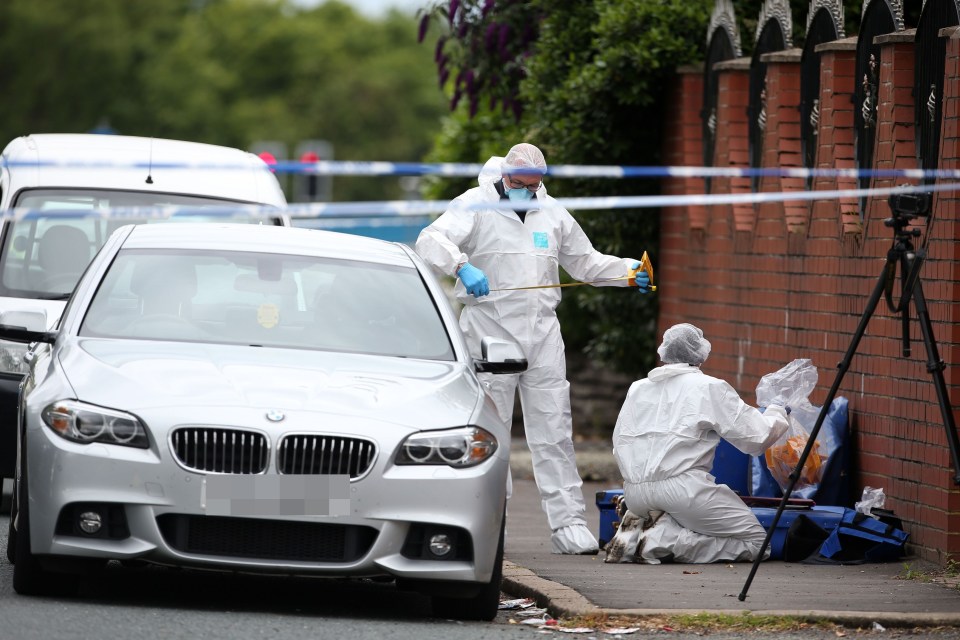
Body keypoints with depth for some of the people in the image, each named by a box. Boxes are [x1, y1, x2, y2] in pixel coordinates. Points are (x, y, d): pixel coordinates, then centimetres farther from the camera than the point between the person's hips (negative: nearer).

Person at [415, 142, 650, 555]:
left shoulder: (551, 213, 16)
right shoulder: (477, 207, -1)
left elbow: (586, 263, 25)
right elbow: (431, 241, -14)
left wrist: (629, 271, 9)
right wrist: (462, 266, -32)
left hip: (542, 333, 4)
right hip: (489, 330, -4)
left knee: (554, 429, 0)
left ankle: (568, 524, -2)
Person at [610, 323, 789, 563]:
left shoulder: (637, 388, 18)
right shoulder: (711, 388, 2)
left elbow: (619, 445, 19)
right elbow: (755, 438, 3)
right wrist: (776, 414, 23)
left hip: (634, 493, 7)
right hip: (683, 486, -7)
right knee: (755, 541, 2)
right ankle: (667, 541, -15)